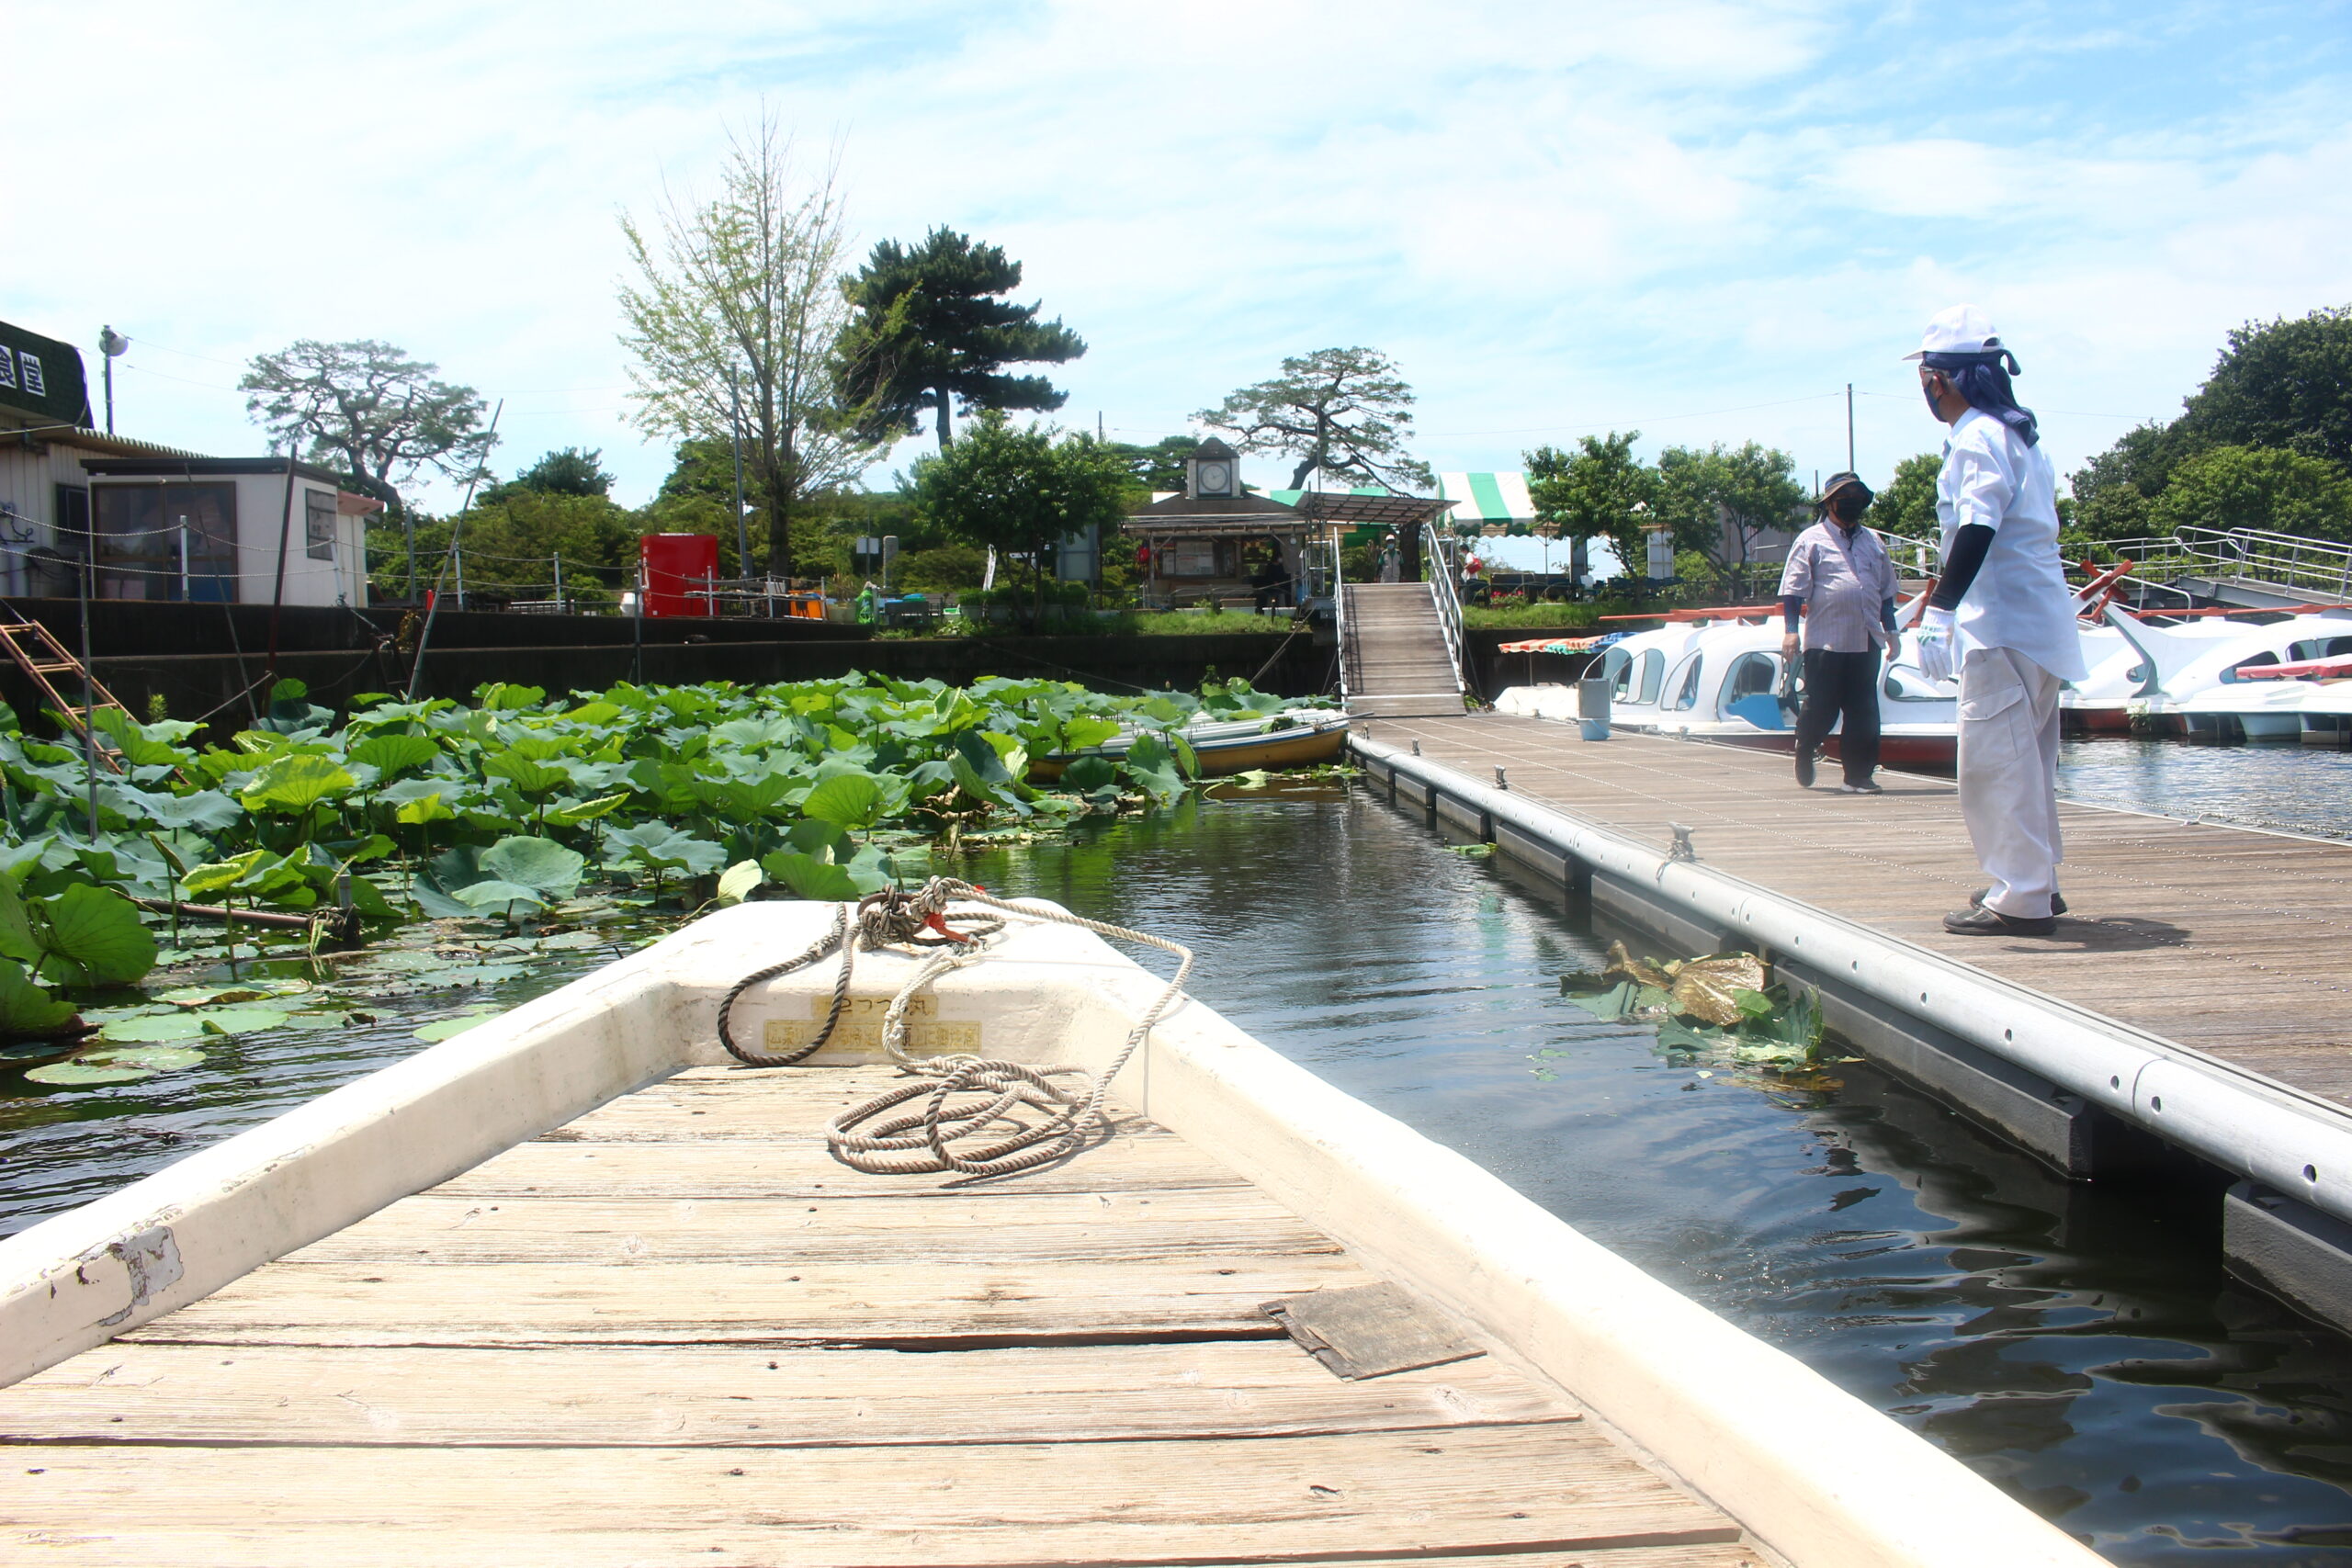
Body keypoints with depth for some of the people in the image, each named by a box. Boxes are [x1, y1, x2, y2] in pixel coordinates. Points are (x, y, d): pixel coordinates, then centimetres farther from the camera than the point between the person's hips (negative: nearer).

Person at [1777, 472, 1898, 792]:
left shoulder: (1873, 542, 16)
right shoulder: (1811, 540, 1)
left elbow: (1886, 590, 23)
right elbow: (1793, 589, -3)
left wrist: (1890, 629, 18)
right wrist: (1790, 630, -10)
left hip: (1866, 643, 5)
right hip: (1825, 642, -4)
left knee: (1863, 711, 3)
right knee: (1820, 707, -1)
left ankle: (1858, 775, 7)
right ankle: (1805, 751, 27)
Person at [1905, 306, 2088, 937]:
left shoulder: (1979, 439, -13)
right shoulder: (2021, 435, 18)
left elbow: (1976, 532, -25)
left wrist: (1939, 612, -30)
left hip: (2004, 624, -10)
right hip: (2038, 619, 10)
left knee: (1997, 760, -8)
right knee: (2024, 760, 17)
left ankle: (2021, 900, -7)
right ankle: (2037, 886, 26)